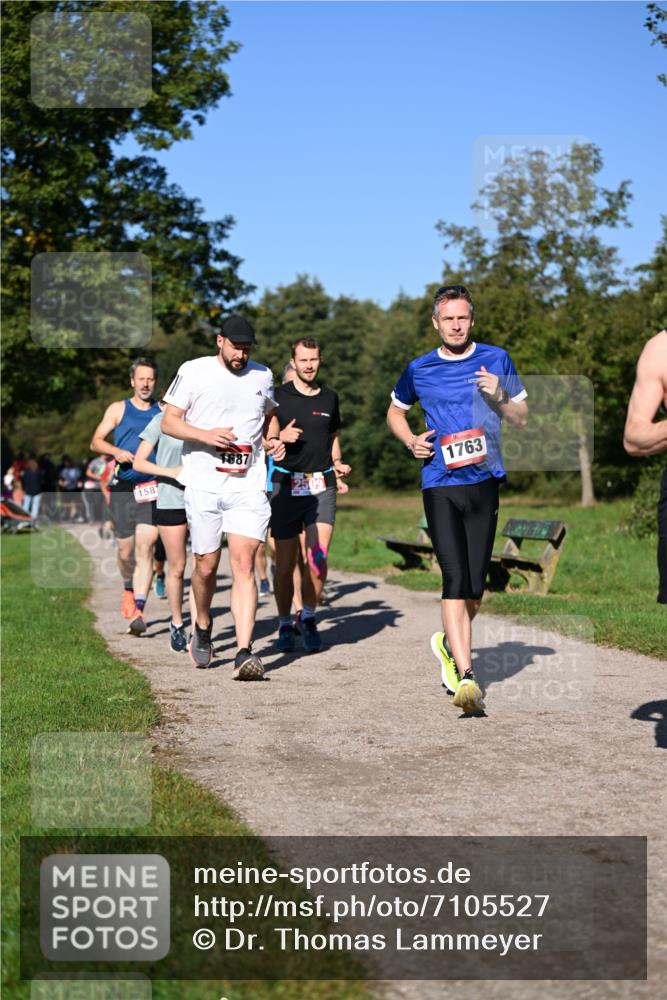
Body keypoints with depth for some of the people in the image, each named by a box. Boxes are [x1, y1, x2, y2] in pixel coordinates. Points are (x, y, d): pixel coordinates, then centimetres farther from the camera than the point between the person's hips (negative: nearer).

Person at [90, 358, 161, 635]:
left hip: (152, 488, -1)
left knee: (145, 547, -14)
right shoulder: (119, 409, 9)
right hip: (123, 487, 1)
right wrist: (116, 451, -13)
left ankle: (138, 611, -18)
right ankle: (129, 589, 40)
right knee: (125, 549, 9)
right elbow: (96, 442, 6)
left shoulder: (163, 412, 10)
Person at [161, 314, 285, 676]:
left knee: (243, 565, -11)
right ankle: (202, 629, 35)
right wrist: (206, 435, -17)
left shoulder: (262, 376, 12)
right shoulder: (194, 371, 1)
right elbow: (169, 422, 0)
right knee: (206, 567, 6)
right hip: (204, 484, -1)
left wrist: (273, 440, 7)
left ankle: (244, 653, -16)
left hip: (249, 486, 1)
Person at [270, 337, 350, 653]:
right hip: (286, 485, -2)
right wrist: (280, 437, -14)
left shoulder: (329, 397, 13)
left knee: (318, 558, -10)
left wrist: (337, 463, 8)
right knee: (285, 561, 1)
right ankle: (285, 625, 16)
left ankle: (309, 618, 9)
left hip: (322, 486, 2)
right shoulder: (278, 396, 2)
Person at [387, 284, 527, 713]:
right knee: (455, 578, -14)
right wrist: (411, 441, 5)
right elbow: (395, 411, 25)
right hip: (440, 485, -1)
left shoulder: (496, 360, 7)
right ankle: (466, 676, -17)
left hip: (484, 482, 1)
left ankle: (450, 643, 34)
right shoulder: (420, 370, 7)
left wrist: (498, 398, -9)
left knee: (476, 585, 7)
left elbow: (522, 418, 12)